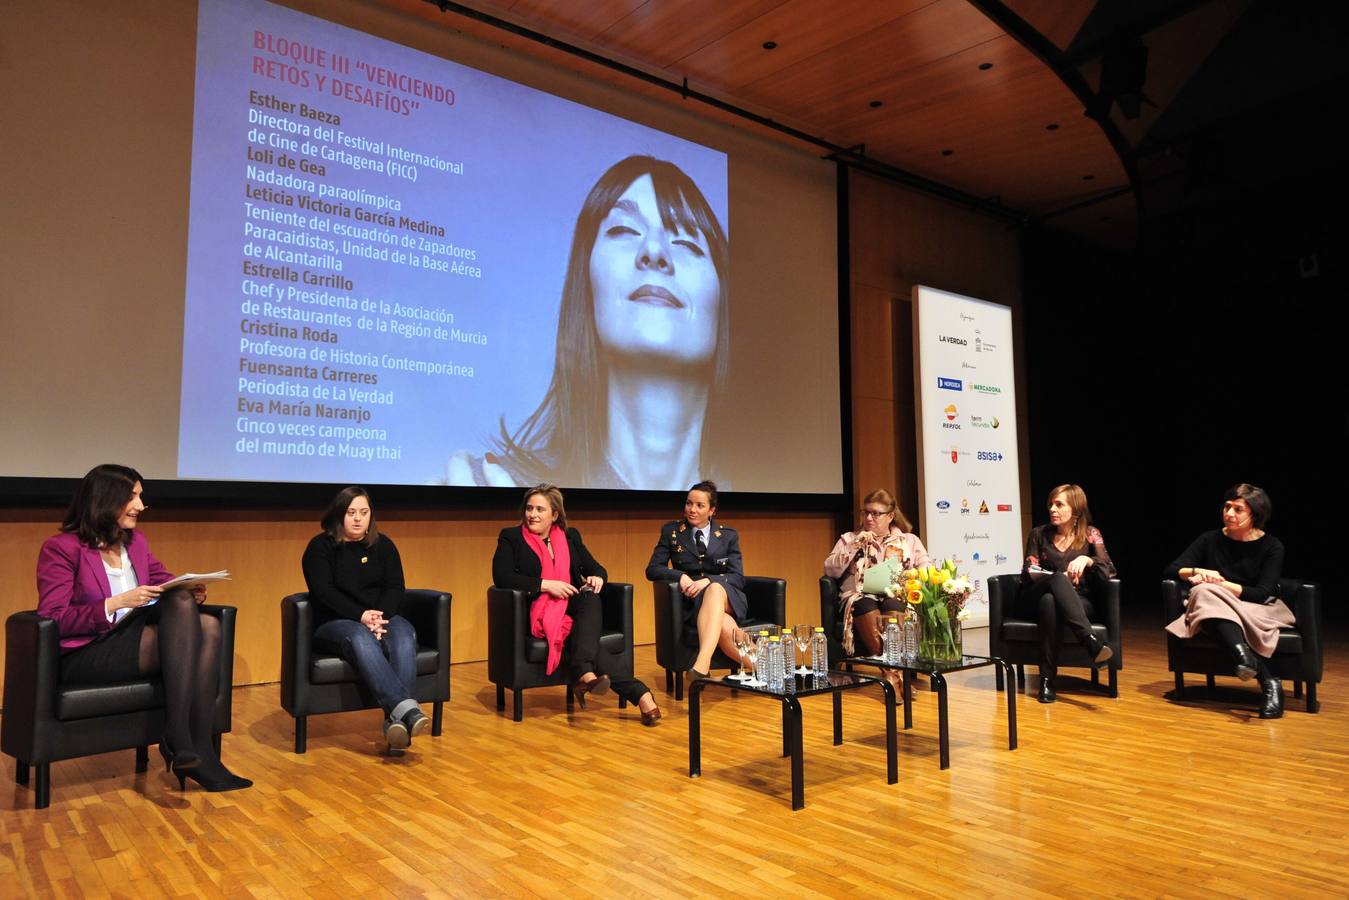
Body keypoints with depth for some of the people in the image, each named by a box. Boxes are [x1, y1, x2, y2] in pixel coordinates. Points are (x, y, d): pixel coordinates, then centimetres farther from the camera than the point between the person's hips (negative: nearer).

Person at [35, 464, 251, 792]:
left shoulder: (136, 541, 15)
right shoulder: (61, 548, -5)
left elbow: (167, 583, 15)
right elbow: (52, 619, -13)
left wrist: (190, 590, -8)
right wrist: (117, 602, -23)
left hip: (136, 641, 6)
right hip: (83, 656, -6)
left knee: (208, 626, -26)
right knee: (181, 607, -29)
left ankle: (199, 751, -29)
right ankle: (177, 738, -30)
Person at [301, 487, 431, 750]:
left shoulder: (383, 545, 12)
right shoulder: (320, 547, 4)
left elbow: (395, 587, 2)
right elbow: (324, 592, -9)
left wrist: (379, 616, -18)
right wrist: (361, 616, -23)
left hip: (382, 617, 3)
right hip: (334, 623, -3)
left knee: (404, 636, -32)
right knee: (360, 639, -38)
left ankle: (396, 719, -46)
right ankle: (406, 708, -54)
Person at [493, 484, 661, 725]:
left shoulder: (570, 536, 18)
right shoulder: (511, 537, 7)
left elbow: (597, 569, 16)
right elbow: (501, 577, -8)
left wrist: (597, 578, -11)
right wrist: (545, 584, -18)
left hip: (575, 609, 3)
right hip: (539, 615, -3)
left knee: (591, 596, -34)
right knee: (583, 639, -32)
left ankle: (584, 673, -49)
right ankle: (639, 693, -41)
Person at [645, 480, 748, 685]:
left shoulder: (728, 535, 10)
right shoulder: (671, 531, 9)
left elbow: (738, 577, 1)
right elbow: (652, 570, 4)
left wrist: (707, 581, -19)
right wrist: (681, 576, -16)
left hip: (727, 598, 1)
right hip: (692, 601, 0)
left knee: (715, 589, -40)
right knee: (725, 628, -37)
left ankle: (702, 665, -54)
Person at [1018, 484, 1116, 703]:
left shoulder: (1090, 534, 9)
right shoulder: (1039, 534, 12)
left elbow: (1109, 571, -4)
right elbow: (1029, 572, 3)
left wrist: (1087, 560, -26)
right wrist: (1057, 578, -16)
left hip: (1077, 602, 0)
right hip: (1035, 600, 0)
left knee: (1050, 601, -40)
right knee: (1058, 578, -37)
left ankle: (1047, 679, -46)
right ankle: (1090, 641, -55)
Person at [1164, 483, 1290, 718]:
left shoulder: (1271, 547, -1)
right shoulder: (1210, 540, 5)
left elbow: (1263, 593, -11)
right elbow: (1171, 570, 0)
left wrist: (1220, 583, -20)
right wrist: (1198, 571, -19)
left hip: (1259, 611, -3)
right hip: (1213, 609, 3)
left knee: (1207, 592, -33)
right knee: (1205, 593, -34)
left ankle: (1242, 655, -46)